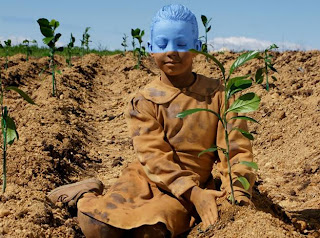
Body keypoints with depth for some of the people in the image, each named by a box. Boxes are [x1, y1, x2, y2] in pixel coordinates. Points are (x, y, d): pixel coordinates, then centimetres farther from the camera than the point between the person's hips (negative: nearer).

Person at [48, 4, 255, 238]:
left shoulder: (217, 94, 0)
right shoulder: (144, 101, -3)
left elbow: (236, 147, -4)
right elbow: (154, 157, -13)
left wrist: (238, 192, -22)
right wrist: (193, 192, -27)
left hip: (192, 187, 0)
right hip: (146, 178, 0)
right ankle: (87, 196, 10)